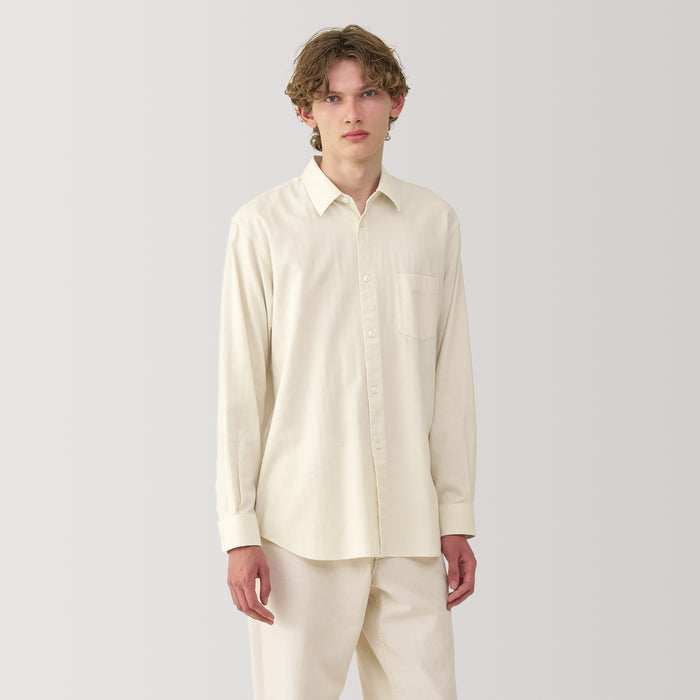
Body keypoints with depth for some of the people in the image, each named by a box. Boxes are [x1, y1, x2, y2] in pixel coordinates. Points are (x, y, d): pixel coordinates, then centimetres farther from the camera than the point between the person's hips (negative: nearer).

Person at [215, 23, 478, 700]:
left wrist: (457, 518, 9)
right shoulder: (264, 224, -1)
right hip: (302, 526, -2)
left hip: (409, 529, 3)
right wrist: (239, 530, -4)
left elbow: (452, 383, 10)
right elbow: (239, 385, -1)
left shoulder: (434, 221, 8)